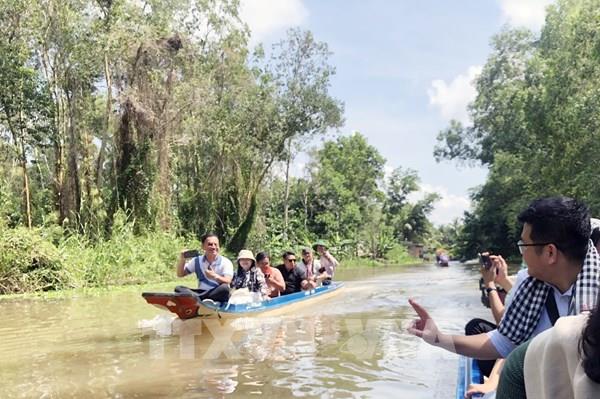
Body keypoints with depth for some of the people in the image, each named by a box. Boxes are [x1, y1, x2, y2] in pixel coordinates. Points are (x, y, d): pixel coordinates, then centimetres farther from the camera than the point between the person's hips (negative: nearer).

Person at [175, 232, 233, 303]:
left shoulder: (226, 262, -2)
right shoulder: (197, 261, 10)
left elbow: (228, 282, -16)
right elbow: (180, 274, 11)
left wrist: (215, 277, -35)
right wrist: (182, 259, -7)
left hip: (218, 295, -3)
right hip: (201, 292, 4)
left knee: (224, 288, -36)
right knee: (178, 288, -16)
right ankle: (202, 299, -38)